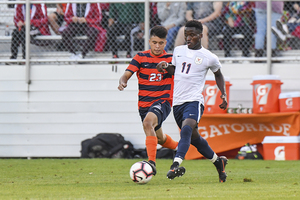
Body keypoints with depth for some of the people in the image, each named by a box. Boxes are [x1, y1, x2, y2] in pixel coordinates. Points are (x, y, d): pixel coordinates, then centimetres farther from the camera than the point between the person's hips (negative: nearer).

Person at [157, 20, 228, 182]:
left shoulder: (209, 58, 0)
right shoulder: (178, 51, 11)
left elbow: (218, 74, 18)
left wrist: (223, 94, 6)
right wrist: (165, 67, 4)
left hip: (194, 100, -6)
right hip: (177, 102, 6)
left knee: (187, 128, -31)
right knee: (194, 138, 14)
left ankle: (176, 164, -44)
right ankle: (218, 161, 36)